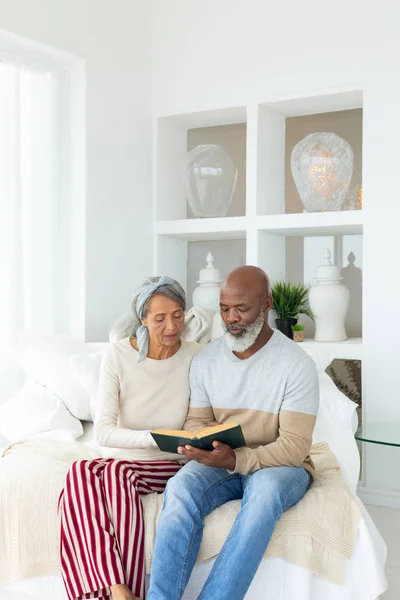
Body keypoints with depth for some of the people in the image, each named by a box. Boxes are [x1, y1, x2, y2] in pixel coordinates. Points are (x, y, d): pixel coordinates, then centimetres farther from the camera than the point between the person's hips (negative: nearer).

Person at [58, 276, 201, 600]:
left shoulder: (195, 357, -3)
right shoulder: (117, 356, -5)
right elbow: (104, 432, -12)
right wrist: (157, 438, -26)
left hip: (170, 464, -1)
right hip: (119, 457, 1)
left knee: (117, 473, -33)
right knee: (80, 472, -32)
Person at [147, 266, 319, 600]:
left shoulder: (297, 364, -12)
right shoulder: (205, 360, 2)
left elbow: (294, 445, -16)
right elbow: (197, 421, 8)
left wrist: (236, 459, -32)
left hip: (280, 465, -3)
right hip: (220, 463, 3)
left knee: (265, 488, -38)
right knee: (180, 488, -30)